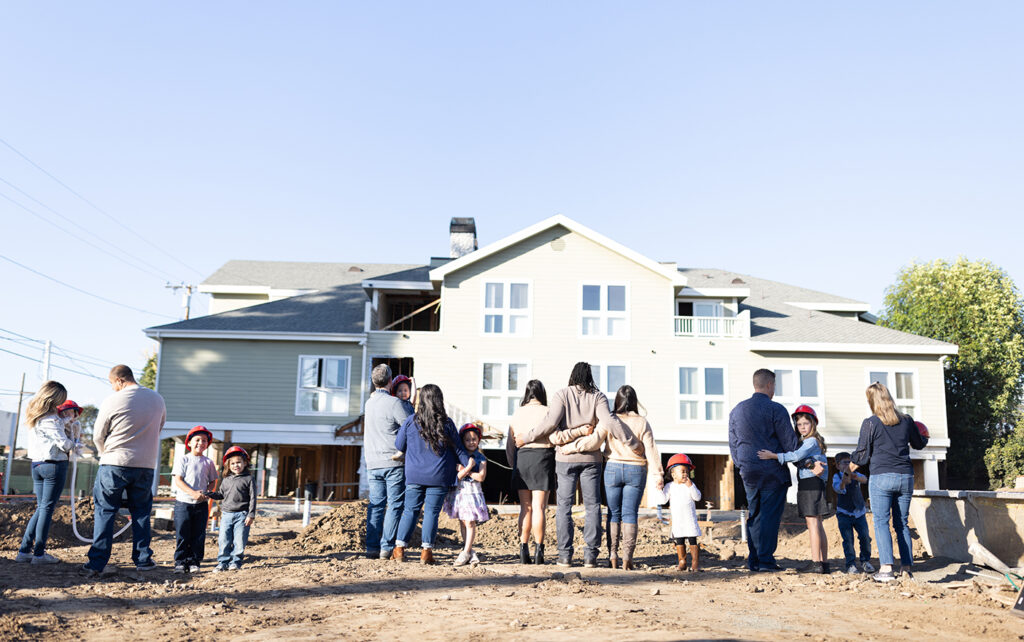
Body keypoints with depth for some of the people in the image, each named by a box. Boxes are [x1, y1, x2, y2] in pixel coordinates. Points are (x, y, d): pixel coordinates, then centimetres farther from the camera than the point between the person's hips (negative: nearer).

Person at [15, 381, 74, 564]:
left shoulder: (33, 416, 11)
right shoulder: (50, 419, -16)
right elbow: (63, 444, -18)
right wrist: (73, 443, 2)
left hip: (36, 465, 8)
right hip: (54, 465, -8)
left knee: (41, 508, 15)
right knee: (47, 508, -2)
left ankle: (24, 550, 14)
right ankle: (39, 553, 2)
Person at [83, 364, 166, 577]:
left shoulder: (112, 402, -9)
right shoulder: (157, 399, 3)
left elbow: (98, 436, 0)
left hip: (114, 464, -3)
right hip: (146, 465, 3)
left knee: (105, 512, 6)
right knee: (141, 512, 14)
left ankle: (97, 563, 4)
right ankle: (143, 559, 16)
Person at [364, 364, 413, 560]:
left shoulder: (369, 402, 10)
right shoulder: (394, 403, -12)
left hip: (373, 463, 6)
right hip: (394, 463, -6)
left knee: (376, 505, 9)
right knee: (395, 505, 0)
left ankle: (372, 547, 7)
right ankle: (387, 547, -2)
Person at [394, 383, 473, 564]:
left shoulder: (411, 421, -2)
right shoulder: (446, 423, -4)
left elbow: (399, 445, 9)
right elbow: (458, 449, 5)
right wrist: (468, 463, 20)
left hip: (414, 475, 1)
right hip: (438, 477, -1)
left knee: (410, 510, 8)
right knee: (432, 512, 3)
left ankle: (399, 547, 6)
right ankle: (427, 551, 3)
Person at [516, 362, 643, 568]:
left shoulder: (562, 394, -3)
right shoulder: (598, 397, 0)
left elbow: (550, 422, -13)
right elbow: (610, 421, -12)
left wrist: (526, 438, -3)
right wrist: (633, 444, -7)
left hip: (566, 457, -1)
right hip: (591, 458, 1)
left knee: (564, 505, 5)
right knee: (592, 505, 7)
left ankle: (565, 555, 4)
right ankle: (591, 555, 5)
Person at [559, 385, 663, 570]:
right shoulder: (642, 423, -2)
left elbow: (594, 441, -16)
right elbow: (651, 450, -3)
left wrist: (569, 447, -8)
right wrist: (658, 475, 0)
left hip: (613, 469, 0)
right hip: (636, 471, 0)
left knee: (613, 514, 9)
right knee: (630, 514, 4)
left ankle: (612, 555, 6)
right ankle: (627, 556, -1)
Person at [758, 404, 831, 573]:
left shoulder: (812, 441, -11)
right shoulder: (804, 442, 20)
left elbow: (796, 456, -24)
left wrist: (773, 455, -25)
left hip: (811, 484, -10)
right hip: (809, 485, 10)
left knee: (812, 523, -9)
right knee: (817, 525, 11)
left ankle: (816, 563, -9)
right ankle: (824, 563, 16)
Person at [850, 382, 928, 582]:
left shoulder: (870, 423, -5)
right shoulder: (907, 421, 8)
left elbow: (862, 455, -1)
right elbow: (919, 444, 25)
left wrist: (850, 468, 18)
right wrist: (925, 437, 48)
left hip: (881, 477, -4)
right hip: (906, 476, 5)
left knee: (881, 522, -4)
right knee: (902, 523, 11)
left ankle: (886, 568, -14)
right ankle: (907, 567, 10)